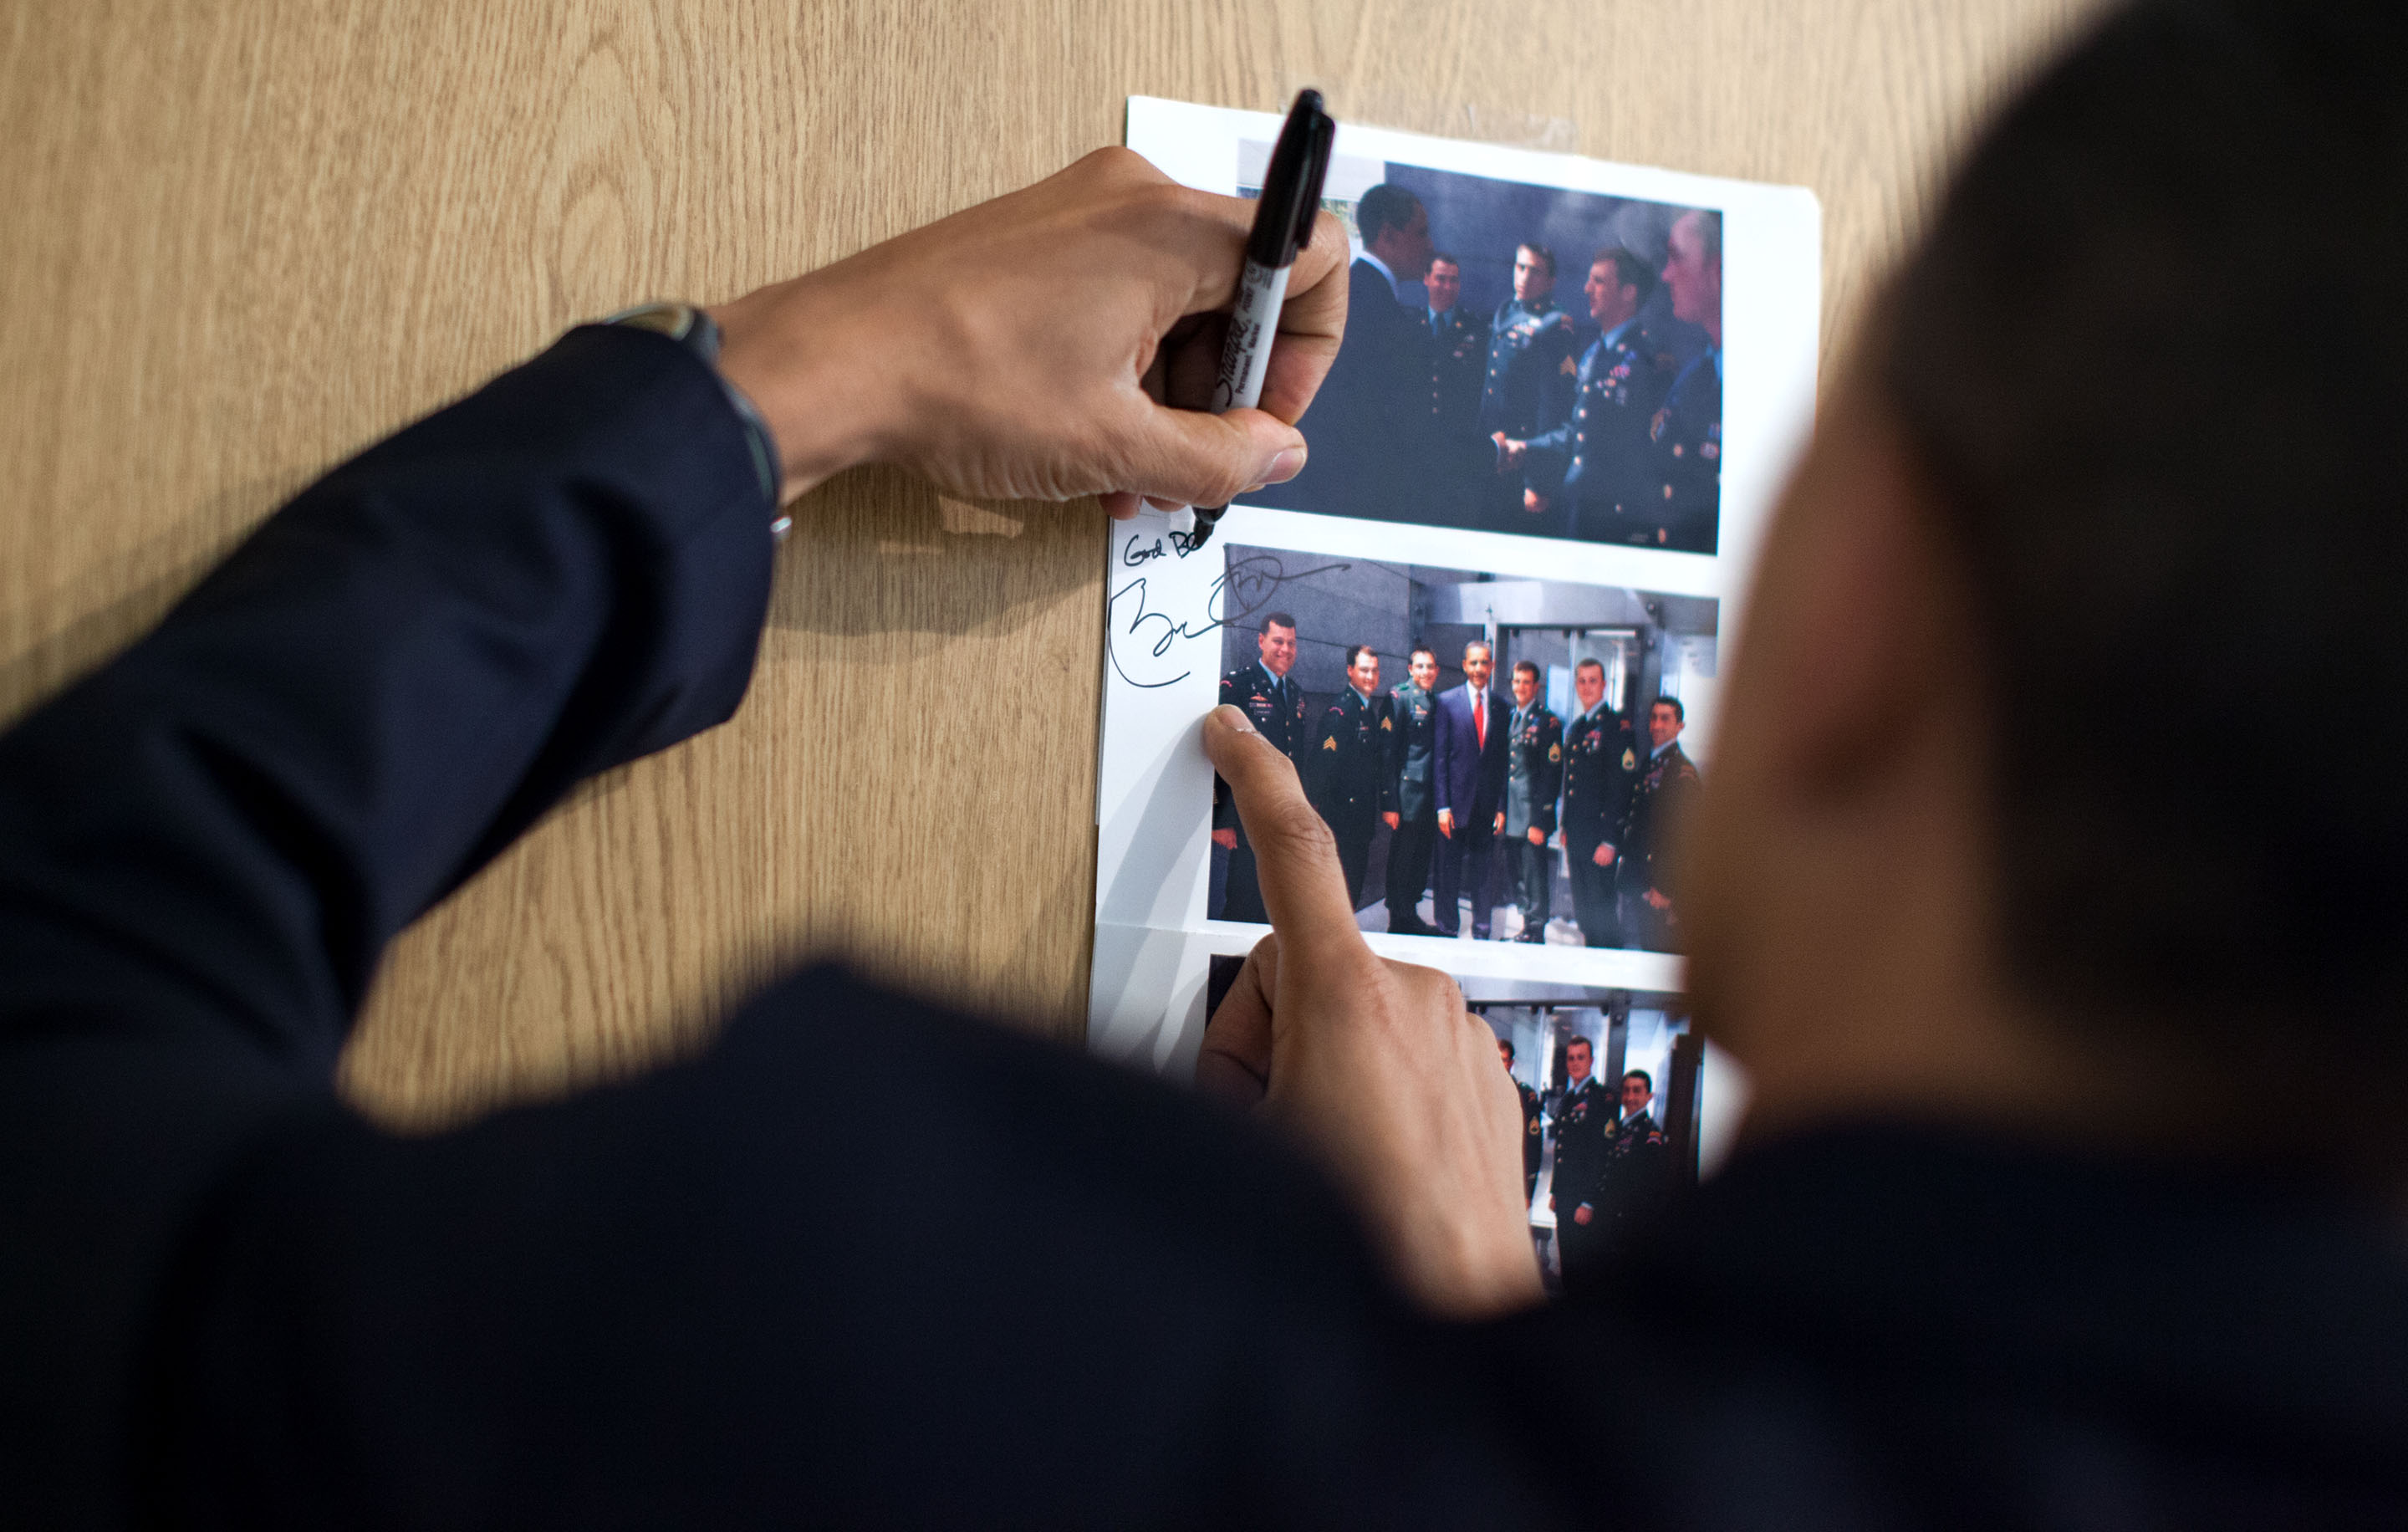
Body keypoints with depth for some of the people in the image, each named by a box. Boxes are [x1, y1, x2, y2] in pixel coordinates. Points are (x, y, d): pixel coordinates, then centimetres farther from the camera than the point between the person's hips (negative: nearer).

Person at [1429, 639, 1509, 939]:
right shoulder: (1447, 702, 0)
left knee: (1484, 872, 8)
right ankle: (1448, 929, 14)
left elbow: (1504, 761, 7)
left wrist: (1502, 806, 0)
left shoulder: (1502, 707, 6)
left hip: (1488, 805, 2)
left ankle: (1481, 933, 18)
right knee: (1448, 871, 3)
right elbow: (1439, 757, -3)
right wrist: (1443, 806, -9)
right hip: (1456, 802, -2)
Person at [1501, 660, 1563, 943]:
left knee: (1534, 875, -4)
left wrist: (1539, 821, -15)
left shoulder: (1547, 721, -8)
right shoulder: (1510, 718, 13)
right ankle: (1527, 927, 21)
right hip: (1511, 815, 7)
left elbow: (1552, 774, -11)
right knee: (1517, 874, 11)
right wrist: (1501, 810, 11)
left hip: (1532, 814, -7)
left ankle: (1536, 930, 5)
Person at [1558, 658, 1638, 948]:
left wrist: (1609, 841, -17)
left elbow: (1622, 787, -14)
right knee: (1581, 910, 12)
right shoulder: (1573, 729, 16)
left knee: (1600, 908, -7)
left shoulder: (1618, 726, -10)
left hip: (1599, 837, -8)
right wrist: (1564, 826, 15)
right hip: (1575, 836, 8)